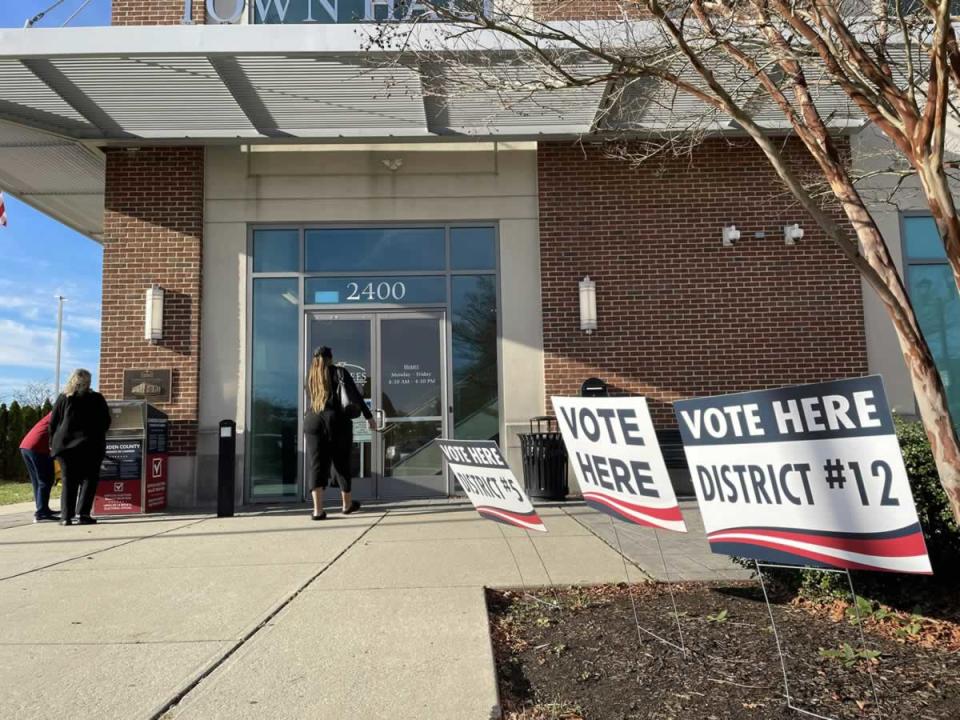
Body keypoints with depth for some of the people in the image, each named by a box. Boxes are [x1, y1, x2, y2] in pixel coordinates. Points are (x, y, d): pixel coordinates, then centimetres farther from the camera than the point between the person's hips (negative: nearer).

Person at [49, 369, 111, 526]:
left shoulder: (63, 399, 5)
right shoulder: (97, 398, 0)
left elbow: (53, 423, 5)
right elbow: (106, 422, 3)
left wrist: (53, 443, 14)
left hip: (65, 445, 2)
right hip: (90, 445, -2)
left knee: (68, 481, 9)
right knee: (89, 479, 6)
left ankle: (66, 516, 3)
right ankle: (83, 514, -5)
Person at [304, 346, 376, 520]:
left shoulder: (310, 376, 14)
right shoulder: (339, 372, 2)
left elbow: (310, 403, 17)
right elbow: (355, 396, -4)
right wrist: (369, 417, -2)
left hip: (312, 423, 3)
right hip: (336, 421, -3)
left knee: (316, 466, 1)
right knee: (341, 464, 10)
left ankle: (318, 509, -9)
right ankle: (347, 504, 24)